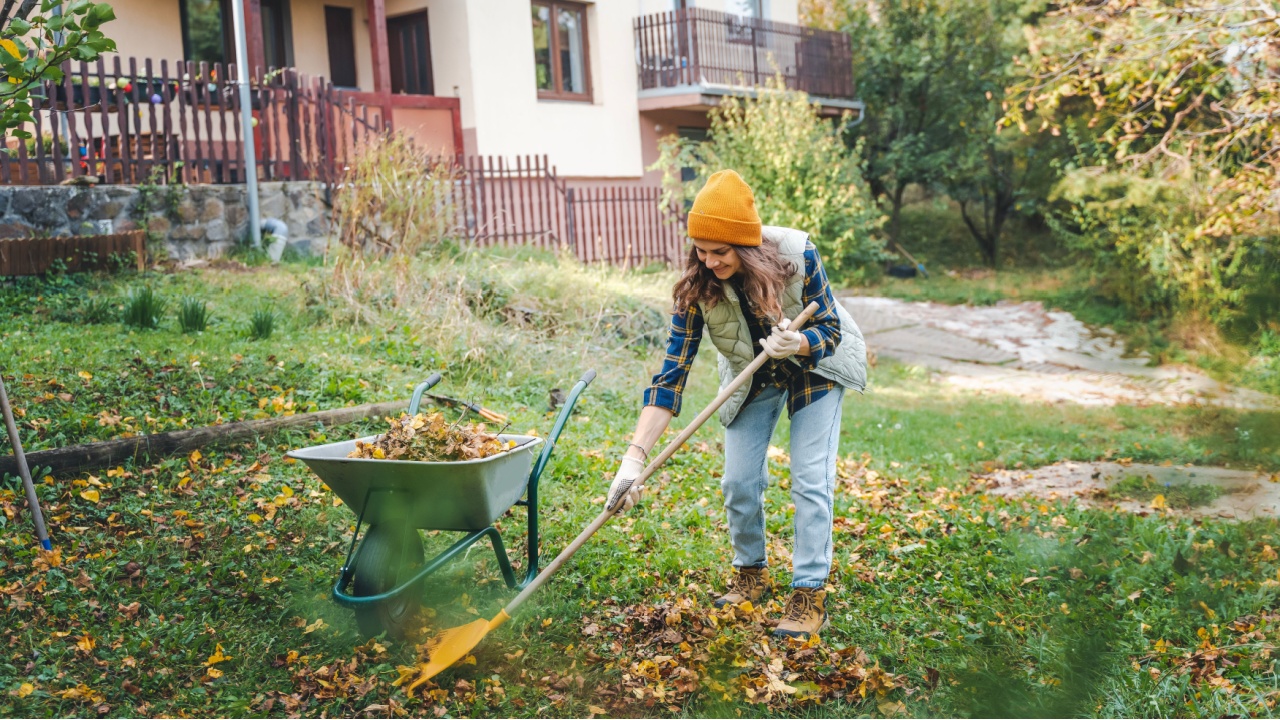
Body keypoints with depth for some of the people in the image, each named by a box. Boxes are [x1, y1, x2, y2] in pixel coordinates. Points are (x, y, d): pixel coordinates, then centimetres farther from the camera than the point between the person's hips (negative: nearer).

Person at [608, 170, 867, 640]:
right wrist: (635, 456, -36)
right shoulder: (696, 287, -28)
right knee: (739, 482, 0)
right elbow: (671, 375, -28)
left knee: (810, 480, -9)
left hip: (818, 363, -2)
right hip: (753, 378, 2)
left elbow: (830, 328, -20)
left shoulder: (796, 254, -34)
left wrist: (797, 344, -45)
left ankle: (810, 594, 2)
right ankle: (751, 574, 24)